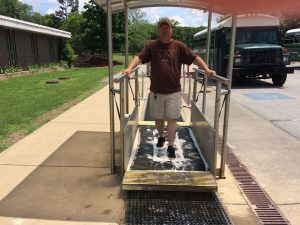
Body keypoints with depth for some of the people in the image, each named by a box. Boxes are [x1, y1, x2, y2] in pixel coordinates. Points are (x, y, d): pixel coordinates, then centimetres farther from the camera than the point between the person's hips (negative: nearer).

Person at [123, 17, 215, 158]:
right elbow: (139, 57, -6)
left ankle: (171, 146, 13)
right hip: (156, 91, 1)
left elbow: (194, 58, 1)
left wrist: (206, 69, -10)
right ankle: (161, 137, 42)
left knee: (172, 119, 2)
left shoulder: (179, 46, 1)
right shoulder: (151, 46, 2)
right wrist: (130, 68, -23)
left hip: (174, 91, -1)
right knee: (158, 118, 16)